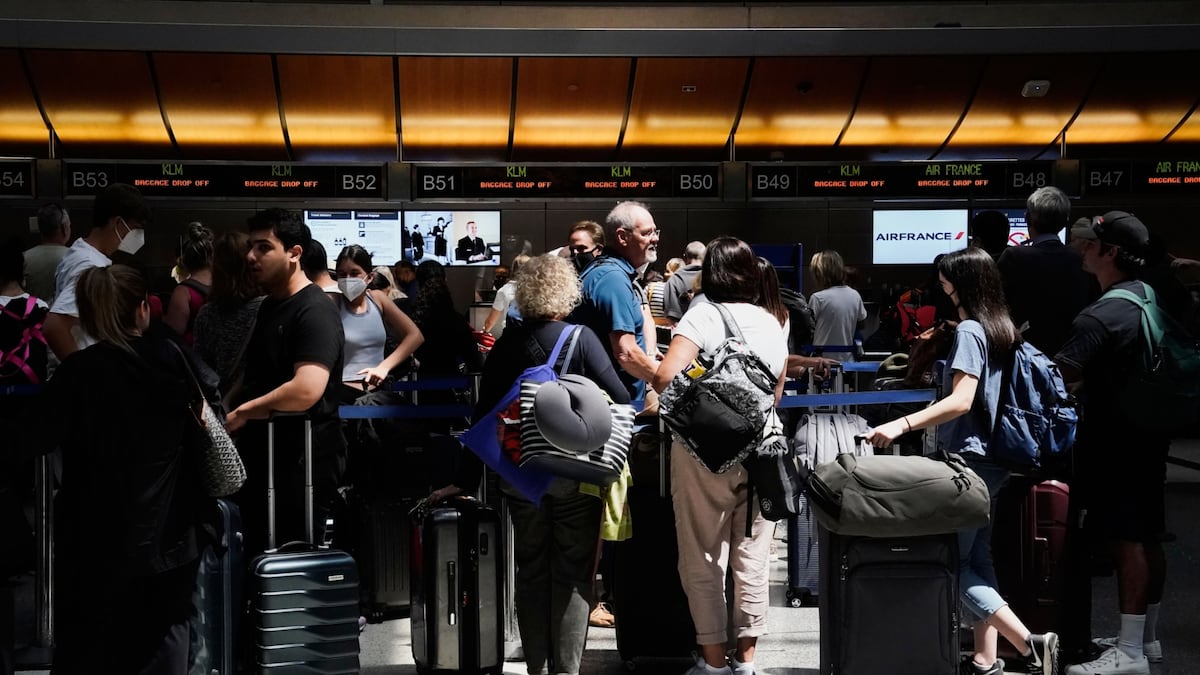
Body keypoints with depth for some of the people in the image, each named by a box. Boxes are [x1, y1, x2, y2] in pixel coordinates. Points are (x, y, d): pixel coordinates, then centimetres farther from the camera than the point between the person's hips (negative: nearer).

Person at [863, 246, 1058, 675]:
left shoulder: (969, 331, -15)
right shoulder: (1002, 328, 12)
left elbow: (962, 401, -24)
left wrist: (901, 425, -29)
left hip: (969, 459, -10)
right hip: (993, 459, 10)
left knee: (954, 565, -6)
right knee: (977, 559, 12)